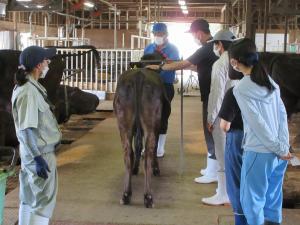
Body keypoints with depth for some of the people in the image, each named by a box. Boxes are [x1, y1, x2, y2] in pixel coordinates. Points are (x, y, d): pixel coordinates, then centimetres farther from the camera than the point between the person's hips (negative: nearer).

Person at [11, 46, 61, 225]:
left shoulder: (30, 86, 9)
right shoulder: (28, 92, -21)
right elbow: (26, 129, -24)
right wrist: (38, 157, -24)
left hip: (33, 152, 10)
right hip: (40, 153, -10)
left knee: (29, 198, 17)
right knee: (44, 200, -3)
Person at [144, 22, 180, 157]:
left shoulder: (173, 49, -1)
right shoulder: (148, 48, 9)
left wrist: (161, 54, -25)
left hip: (165, 87, -3)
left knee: (162, 116, 4)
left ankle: (160, 147, 16)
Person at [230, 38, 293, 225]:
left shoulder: (241, 89, -12)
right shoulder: (270, 81, 7)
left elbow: (257, 124, -16)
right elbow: (283, 114, 2)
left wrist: (279, 148, -9)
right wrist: (284, 146, -2)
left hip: (259, 153, -7)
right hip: (277, 152, 7)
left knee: (252, 199, 7)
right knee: (273, 195, 19)